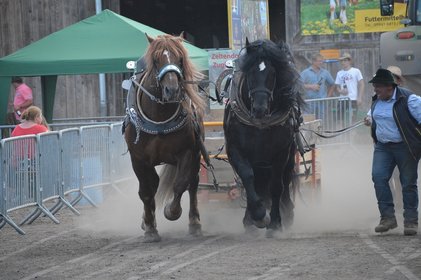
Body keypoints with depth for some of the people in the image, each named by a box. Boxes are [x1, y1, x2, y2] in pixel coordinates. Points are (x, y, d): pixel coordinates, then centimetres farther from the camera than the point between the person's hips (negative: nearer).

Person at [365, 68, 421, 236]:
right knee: (378, 176, -11)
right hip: (382, 147, 6)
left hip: (405, 147, -6)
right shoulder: (377, 101, 9)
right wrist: (371, 122, 8)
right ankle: (388, 217, -6)